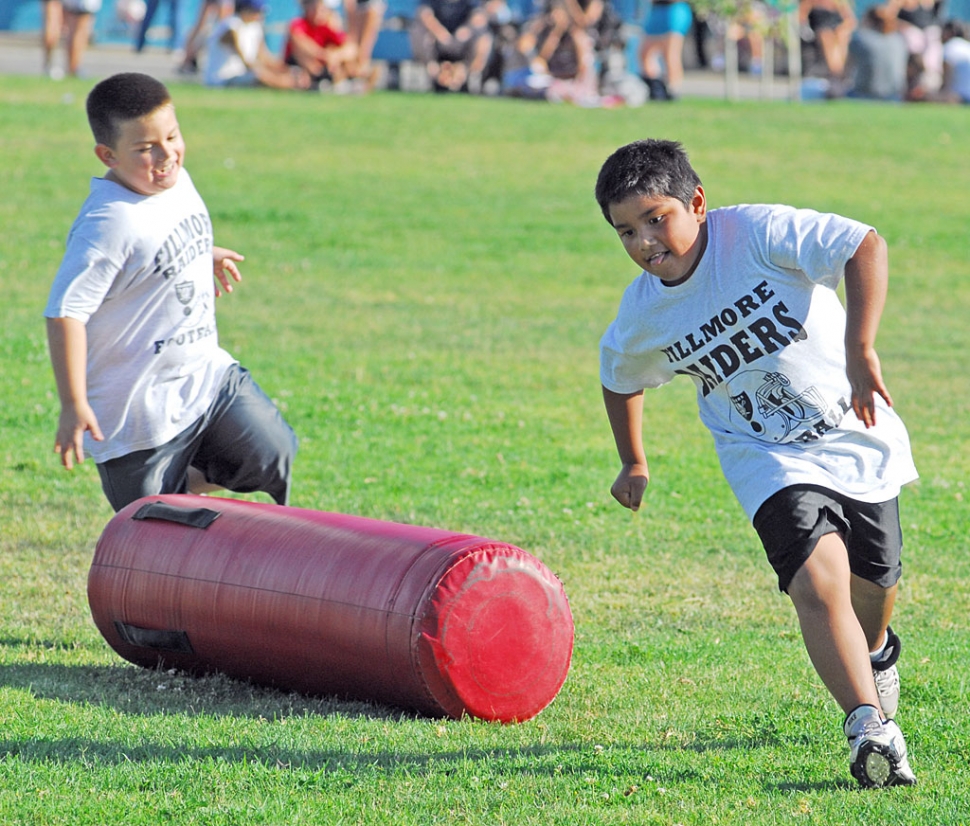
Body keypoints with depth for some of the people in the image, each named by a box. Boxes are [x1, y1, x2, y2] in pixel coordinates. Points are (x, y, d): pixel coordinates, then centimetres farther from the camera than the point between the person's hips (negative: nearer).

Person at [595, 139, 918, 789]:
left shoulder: (758, 233, -21)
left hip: (857, 437, -1)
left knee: (873, 584, 14)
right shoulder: (644, 316, -7)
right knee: (818, 581, -24)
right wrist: (634, 466, 23)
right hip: (772, 462, 1)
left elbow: (866, 247, -29)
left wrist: (860, 352, -37)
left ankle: (875, 650, 50)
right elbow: (619, 380, 15)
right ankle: (871, 728, -29)